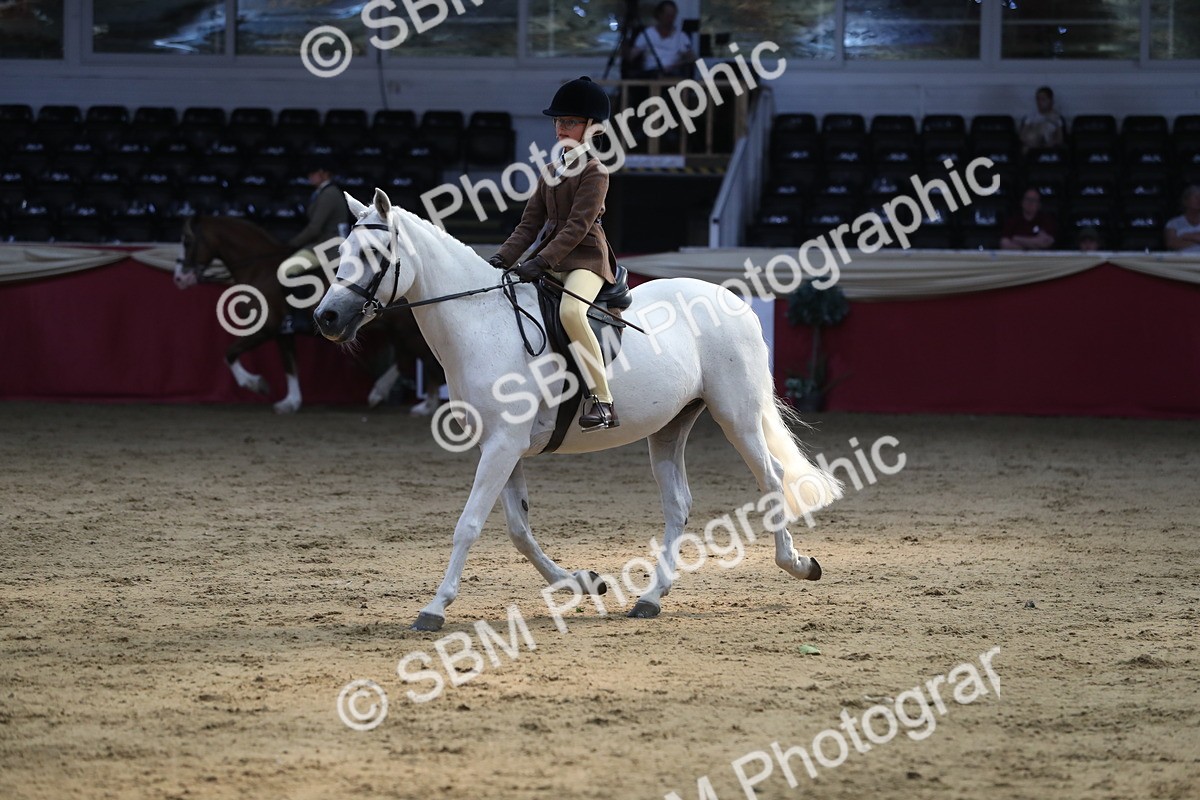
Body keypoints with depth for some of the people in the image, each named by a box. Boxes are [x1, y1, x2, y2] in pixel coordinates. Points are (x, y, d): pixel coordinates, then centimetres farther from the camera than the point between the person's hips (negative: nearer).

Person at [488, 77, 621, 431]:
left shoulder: (594, 171, -6)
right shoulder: (550, 172, 17)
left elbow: (578, 226, -16)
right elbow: (531, 224, 15)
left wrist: (542, 262, -24)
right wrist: (502, 259, 0)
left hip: (586, 259, -9)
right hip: (550, 260, 9)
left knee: (570, 311, -35)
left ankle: (603, 402, -33)